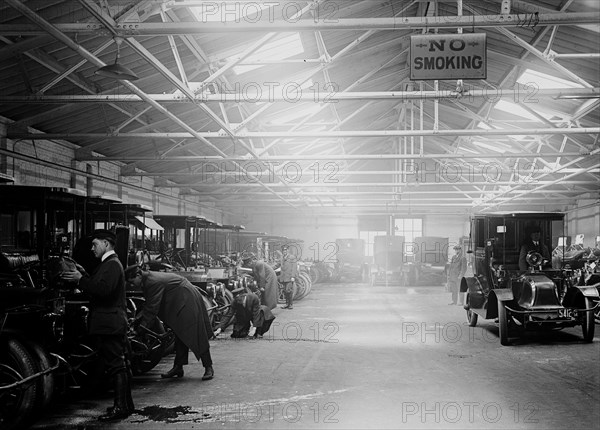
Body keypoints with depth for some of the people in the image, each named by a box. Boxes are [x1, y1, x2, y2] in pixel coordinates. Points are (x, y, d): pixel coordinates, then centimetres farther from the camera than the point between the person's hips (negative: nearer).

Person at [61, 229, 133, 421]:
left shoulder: (112, 264, -13)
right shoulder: (108, 264, 20)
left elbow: (104, 289, -25)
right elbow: (97, 287, 18)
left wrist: (80, 279, -18)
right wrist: (84, 275, 9)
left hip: (110, 324, -11)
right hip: (109, 324, 11)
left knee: (116, 366, -9)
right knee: (119, 365, 14)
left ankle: (121, 407, -7)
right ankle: (125, 404, 20)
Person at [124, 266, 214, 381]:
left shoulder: (153, 282, -24)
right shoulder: (147, 280, 7)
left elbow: (153, 308, -23)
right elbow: (149, 305, 15)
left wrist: (142, 325, -17)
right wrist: (138, 318, 7)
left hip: (188, 302, -11)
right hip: (179, 303, 11)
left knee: (196, 335, -9)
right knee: (180, 336, 11)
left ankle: (209, 368, -5)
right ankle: (178, 367, 15)